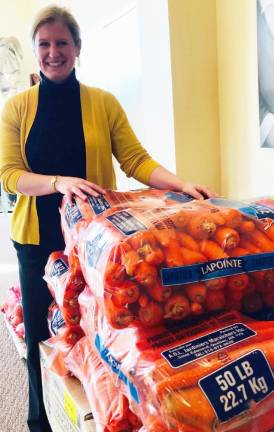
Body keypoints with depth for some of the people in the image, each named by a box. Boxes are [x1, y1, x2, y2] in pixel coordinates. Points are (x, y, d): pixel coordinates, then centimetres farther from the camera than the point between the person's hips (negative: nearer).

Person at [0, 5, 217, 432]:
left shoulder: (104, 103, 2)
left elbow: (136, 160, -4)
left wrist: (183, 185, -20)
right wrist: (60, 182, -22)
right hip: (38, 239, 1)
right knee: (42, 334, 11)